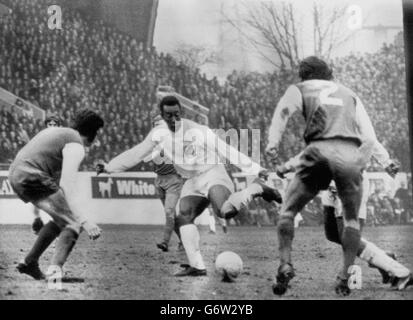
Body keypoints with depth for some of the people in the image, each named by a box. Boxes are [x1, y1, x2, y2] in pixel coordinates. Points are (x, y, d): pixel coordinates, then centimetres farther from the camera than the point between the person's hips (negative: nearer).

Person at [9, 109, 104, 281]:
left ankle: (29, 262, 26)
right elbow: (67, 185, -22)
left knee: (62, 219, 22)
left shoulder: (55, 131, 21)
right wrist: (85, 221, -28)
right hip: (33, 179, -9)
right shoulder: (76, 146, -9)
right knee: (74, 222, -5)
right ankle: (55, 269, -23)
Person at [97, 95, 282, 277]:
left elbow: (227, 152, -17)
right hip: (192, 182, 6)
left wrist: (256, 170, -20)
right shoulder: (158, 134, 0)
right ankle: (197, 266, -7)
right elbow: (136, 154, 13)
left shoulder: (198, 131, -17)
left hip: (213, 173, -6)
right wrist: (108, 167, 13)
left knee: (224, 212, -33)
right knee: (183, 217, -12)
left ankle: (257, 188, -11)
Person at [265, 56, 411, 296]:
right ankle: (345, 277, 9)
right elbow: (370, 137, 18)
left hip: (320, 151, -2)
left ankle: (285, 265, -2)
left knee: (288, 211, 13)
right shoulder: (350, 94, 30)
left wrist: (274, 141, -11)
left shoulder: (299, 89, 22)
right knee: (352, 219, 18)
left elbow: (283, 111, 0)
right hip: (351, 154, 2)